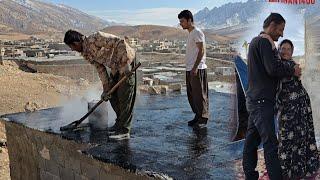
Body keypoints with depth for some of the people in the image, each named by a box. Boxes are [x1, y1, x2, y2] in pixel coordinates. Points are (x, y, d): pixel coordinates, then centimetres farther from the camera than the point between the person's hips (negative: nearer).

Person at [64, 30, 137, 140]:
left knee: (124, 96, -9)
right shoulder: (86, 54, 4)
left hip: (127, 61, -9)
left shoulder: (94, 39, -24)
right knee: (112, 95, 13)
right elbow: (100, 68, 8)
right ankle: (120, 123, 28)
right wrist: (106, 88, 3)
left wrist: (125, 64, -29)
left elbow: (120, 43, -27)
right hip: (116, 67, 9)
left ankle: (124, 131, -5)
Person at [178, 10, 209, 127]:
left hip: (197, 69, -10)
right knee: (191, 95, 12)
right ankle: (197, 116, 21)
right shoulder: (190, 33, 18)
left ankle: (203, 119, 2)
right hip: (190, 69, 10)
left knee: (199, 94, -5)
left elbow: (201, 51, -18)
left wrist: (195, 67, -22)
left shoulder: (197, 32, -11)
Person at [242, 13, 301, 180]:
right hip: (262, 101, -11)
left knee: (252, 139, 13)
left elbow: (275, 63, 19)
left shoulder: (256, 41, 21)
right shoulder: (263, 42, -12)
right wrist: (292, 71, -5)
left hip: (255, 100, 11)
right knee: (270, 144, -8)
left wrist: (291, 66, 4)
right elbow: (273, 69, -20)